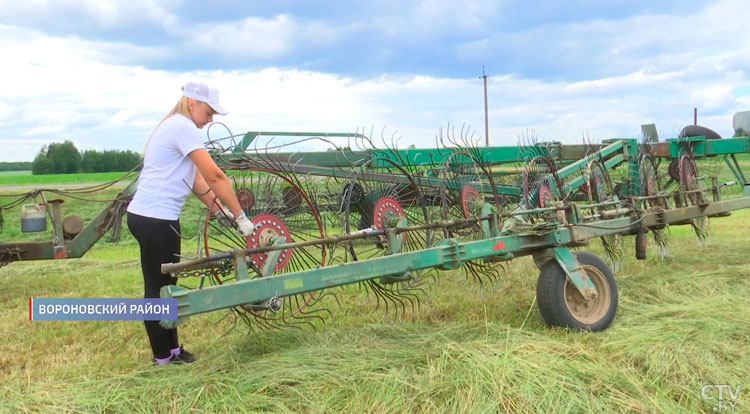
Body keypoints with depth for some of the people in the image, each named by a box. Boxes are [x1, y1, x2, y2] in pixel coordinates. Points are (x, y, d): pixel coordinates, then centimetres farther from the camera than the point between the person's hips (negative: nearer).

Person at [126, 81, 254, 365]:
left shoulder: (175, 126, 18)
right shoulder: (183, 127, -14)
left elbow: (196, 177, 16)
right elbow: (214, 176, -19)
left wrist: (216, 209, 9)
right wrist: (240, 216, -15)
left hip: (150, 216, 10)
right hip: (155, 220, -10)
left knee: (164, 286, 16)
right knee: (158, 288, 1)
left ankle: (170, 349, 26)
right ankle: (164, 356, 12)